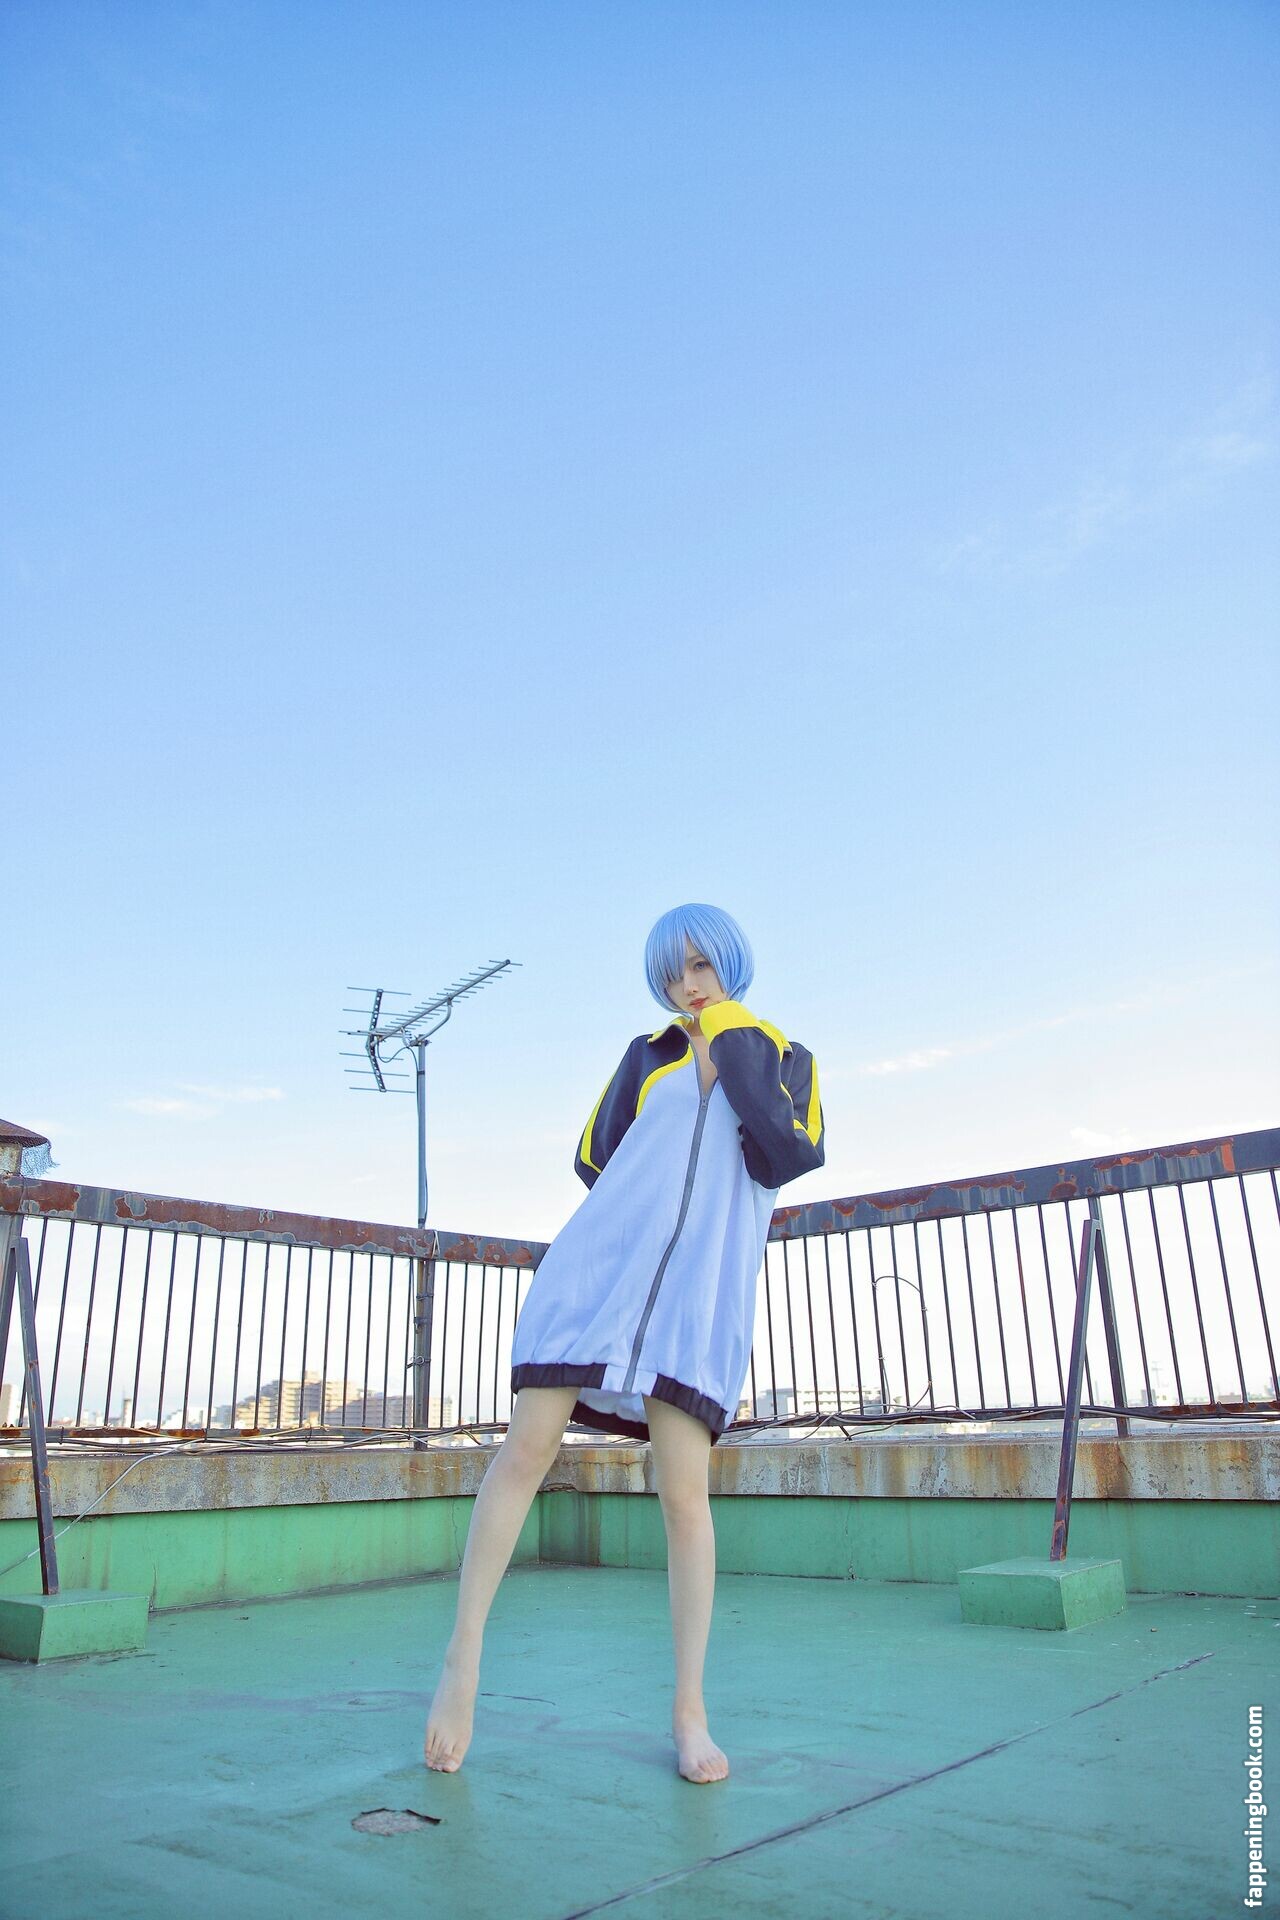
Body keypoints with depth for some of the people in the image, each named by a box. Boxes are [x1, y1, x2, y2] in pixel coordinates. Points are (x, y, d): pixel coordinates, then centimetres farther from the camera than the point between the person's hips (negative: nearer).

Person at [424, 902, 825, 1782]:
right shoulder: (648, 1053, 17)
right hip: (600, 1267, 2)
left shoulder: (784, 1059, 14)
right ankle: (463, 1661, 10)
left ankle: (689, 1712, 8)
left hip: (699, 1288, -1)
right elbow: (593, 1158, 14)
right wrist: (647, 1209, 5)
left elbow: (785, 1160, -5)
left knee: (685, 1494, -5)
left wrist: (736, 1051, -2)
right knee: (525, 1451, -5)